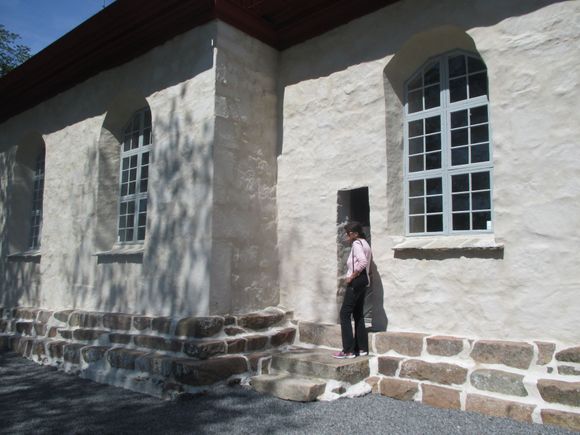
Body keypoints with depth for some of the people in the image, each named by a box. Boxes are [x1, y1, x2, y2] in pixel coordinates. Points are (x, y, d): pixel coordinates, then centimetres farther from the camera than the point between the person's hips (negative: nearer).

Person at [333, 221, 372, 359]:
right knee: (358, 314, 13)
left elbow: (363, 261, -28)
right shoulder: (365, 243, 18)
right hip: (363, 281, 10)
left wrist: (352, 276, -20)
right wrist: (354, 276, 9)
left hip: (356, 282, -10)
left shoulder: (357, 244, -12)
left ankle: (348, 350, -5)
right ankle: (362, 348, 16)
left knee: (345, 314, -6)